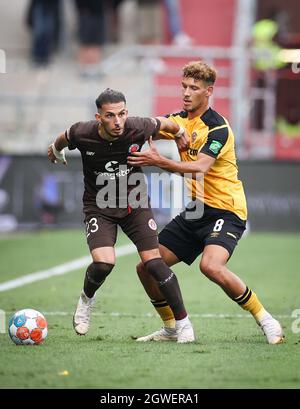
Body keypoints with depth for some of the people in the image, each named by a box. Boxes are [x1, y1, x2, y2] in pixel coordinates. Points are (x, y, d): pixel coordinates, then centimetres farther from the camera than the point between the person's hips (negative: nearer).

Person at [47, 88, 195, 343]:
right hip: (98, 205, -1)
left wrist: (181, 135, 19)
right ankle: (86, 299, 12)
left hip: (134, 203, 1)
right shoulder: (82, 134, -20)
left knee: (154, 263, -10)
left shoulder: (138, 129, -21)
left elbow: (163, 123, 2)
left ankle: (183, 322, 3)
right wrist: (56, 150, 26)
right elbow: (64, 139, 6)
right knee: (103, 263, -22)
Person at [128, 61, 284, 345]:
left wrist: (160, 162, -41)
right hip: (196, 210, 8)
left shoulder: (217, 127, -17)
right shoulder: (181, 120, 8)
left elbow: (200, 168, -30)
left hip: (226, 211, -8)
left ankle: (265, 319, -14)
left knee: (211, 266, -32)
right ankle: (171, 328, 21)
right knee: (147, 268, 2)